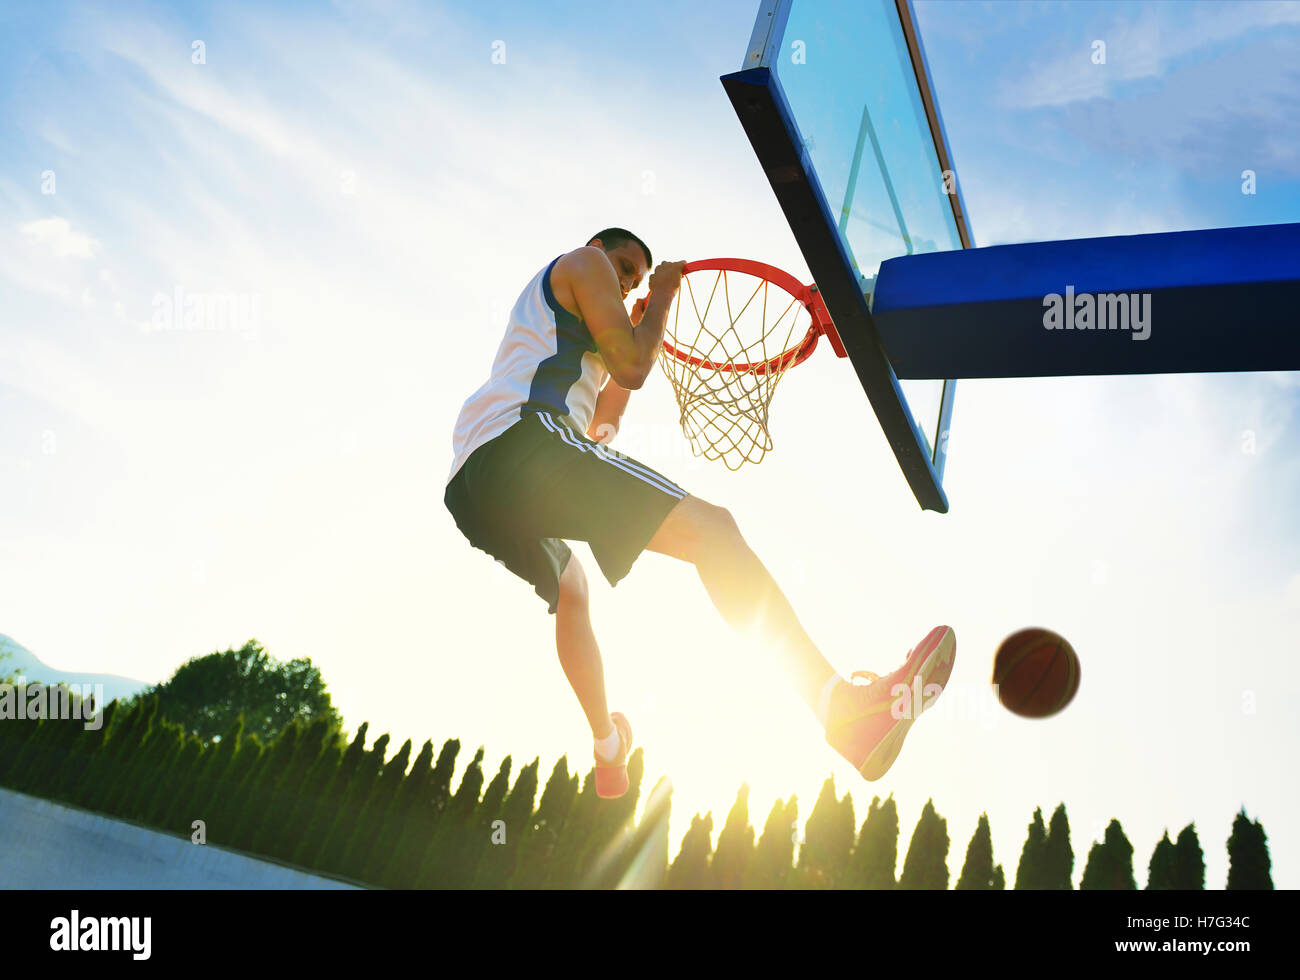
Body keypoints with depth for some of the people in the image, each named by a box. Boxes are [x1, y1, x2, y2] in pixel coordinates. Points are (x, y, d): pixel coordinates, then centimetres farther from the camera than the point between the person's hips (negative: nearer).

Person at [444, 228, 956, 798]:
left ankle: (608, 751, 40)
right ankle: (837, 701, -34)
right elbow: (632, 368, 1)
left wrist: (637, 333, 35)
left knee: (569, 589, 34)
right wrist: (662, 297, 18)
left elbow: (601, 425, 34)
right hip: (524, 437, -10)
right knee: (709, 528, -18)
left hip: (471, 488, 10)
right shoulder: (583, 261, 15)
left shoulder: (541, 307, 39)